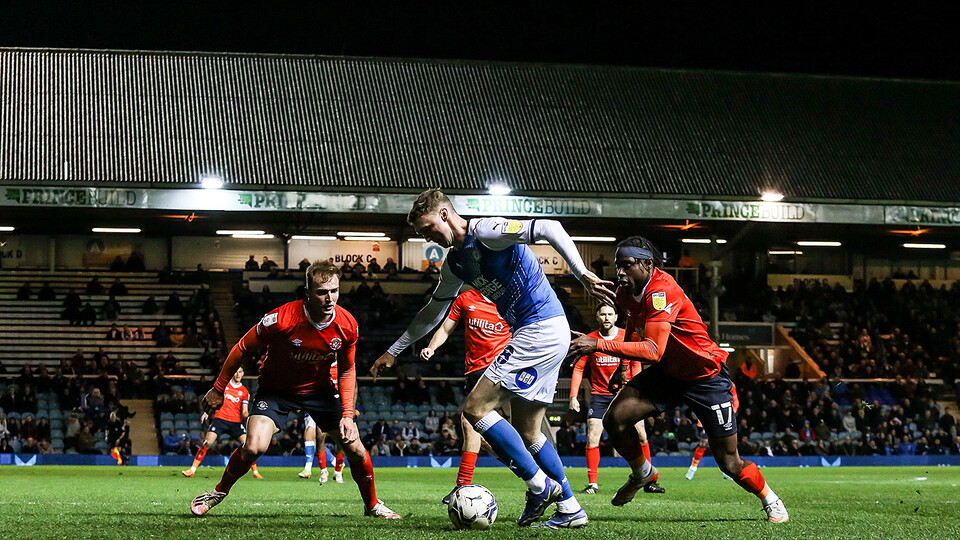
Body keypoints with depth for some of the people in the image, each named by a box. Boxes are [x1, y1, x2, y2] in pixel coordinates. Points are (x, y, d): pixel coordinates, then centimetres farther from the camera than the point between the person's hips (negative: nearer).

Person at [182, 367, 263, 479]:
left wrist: (247, 416, -18)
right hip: (220, 418, -1)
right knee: (207, 442, -14)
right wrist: (206, 412, 8)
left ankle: (255, 472, 0)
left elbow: (244, 412, 4)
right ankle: (192, 470, -6)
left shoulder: (245, 391, 9)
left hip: (236, 422, 1)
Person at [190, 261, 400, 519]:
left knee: (355, 448, -2)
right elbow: (241, 350, -15)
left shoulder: (347, 325, -17)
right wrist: (218, 390, -7)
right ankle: (219, 492, 5)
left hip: (320, 389, 3)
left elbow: (347, 370, 0)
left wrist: (347, 415, -8)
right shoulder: (282, 319, -30)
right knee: (254, 447, -24)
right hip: (276, 389, -3)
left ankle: (373, 505, 25)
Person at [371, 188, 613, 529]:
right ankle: (570, 509, 15)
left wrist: (583, 275, -27)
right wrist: (394, 351, 32)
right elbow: (433, 313, 29)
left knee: (476, 409, -11)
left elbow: (550, 229, -20)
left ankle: (540, 486, -8)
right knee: (526, 431, 12)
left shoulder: (487, 232, -12)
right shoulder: (454, 263, 16)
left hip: (541, 329, -10)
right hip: (550, 335, 10)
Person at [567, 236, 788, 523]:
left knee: (729, 463, -2)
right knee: (614, 419, -14)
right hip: (667, 373, 7)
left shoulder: (662, 292, -31)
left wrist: (599, 345, -48)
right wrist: (622, 363, 20)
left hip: (706, 376, -7)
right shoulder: (627, 292, -5)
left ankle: (771, 500, 28)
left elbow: (653, 351, -43)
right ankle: (642, 473, 14)